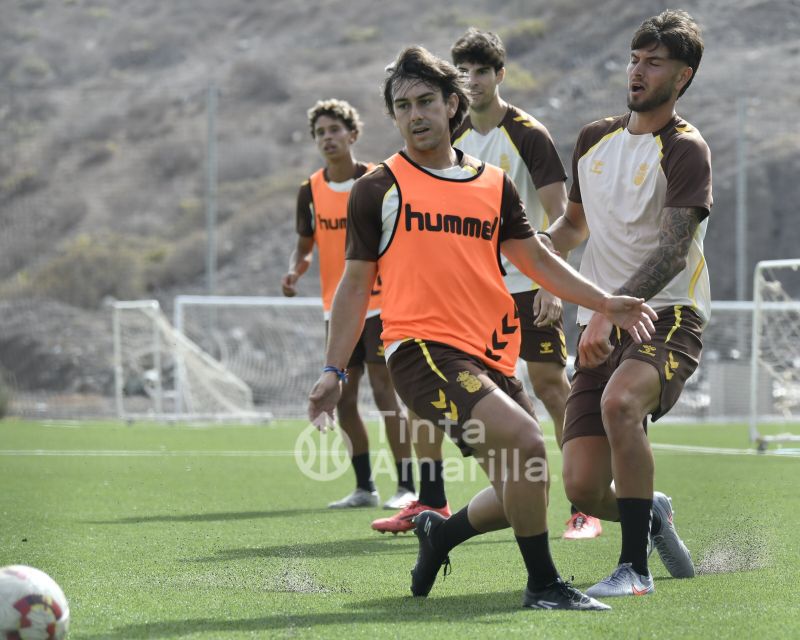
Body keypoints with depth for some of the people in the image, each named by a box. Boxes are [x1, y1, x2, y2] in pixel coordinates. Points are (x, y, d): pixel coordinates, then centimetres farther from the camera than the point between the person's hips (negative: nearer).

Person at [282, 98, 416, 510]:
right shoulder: (310, 191, 5)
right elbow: (304, 245, 15)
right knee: (344, 399, 5)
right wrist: (294, 271, -7)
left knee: (385, 391, -11)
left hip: (378, 302, -5)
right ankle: (363, 487, 15)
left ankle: (406, 485, -6)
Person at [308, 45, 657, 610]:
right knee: (527, 443, -25)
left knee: (522, 489, 7)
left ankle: (440, 533, 34)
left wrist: (606, 303, 8)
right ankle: (543, 585, -12)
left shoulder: (494, 184, 14)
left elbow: (537, 259, 19)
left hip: (491, 354, 6)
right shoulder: (379, 188, 3)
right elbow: (356, 284, 7)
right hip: (422, 349, -6)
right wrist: (334, 371, 2)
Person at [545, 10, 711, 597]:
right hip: (602, 328, 6)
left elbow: (672, 251, -19)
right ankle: (651, 513, 32)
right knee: (583, 487, -6)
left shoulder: (685, 150, -7)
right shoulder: (594, 140, 14)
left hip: (666, 317, -6)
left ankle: (635, 568, -25)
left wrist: (609, 309, -30)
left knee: (619, 402, -38)